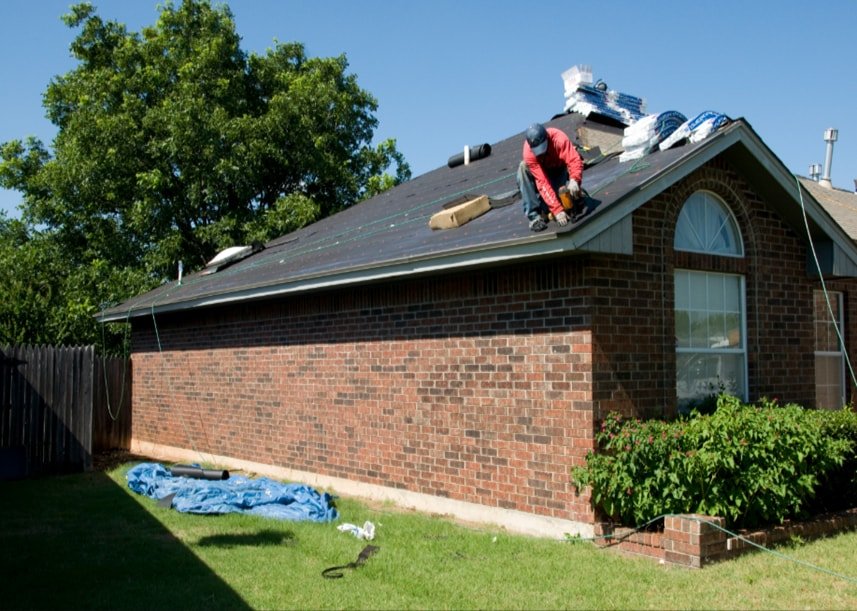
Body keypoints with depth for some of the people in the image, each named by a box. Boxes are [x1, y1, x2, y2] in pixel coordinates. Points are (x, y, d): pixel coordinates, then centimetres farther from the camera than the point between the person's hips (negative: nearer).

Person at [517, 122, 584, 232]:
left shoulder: (559, 139, -36)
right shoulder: (528, 152, -34)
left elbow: (575, 160, -42)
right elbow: (542, 182, -38)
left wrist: (574, 180, -65)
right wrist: (557, 210, -45)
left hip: (560, 169, -1)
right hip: (543, 171, 1)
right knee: (523, 167, -32)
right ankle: (534, 215, -33)